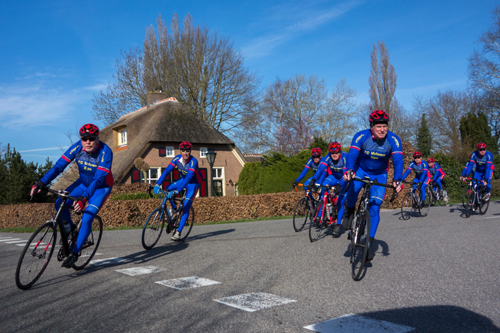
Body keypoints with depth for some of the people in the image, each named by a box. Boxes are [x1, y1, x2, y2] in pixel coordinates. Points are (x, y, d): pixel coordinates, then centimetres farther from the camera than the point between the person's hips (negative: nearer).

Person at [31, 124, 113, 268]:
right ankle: (70, 228, 14)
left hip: (101, 187, -5)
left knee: (86, 219, -17)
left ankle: (74, 253, -1)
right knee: (59, 204, -15)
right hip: (83, 183, 5)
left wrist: (84, 197, -49)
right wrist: (41, 183, -34)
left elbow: (99, 178, -36)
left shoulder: (105, 152, -30)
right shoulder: (77, 147, -17)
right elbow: (59, 165, -21)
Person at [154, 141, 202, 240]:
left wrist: (176, 191, -53)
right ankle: (175, 211, 3)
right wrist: (157, 184, -38)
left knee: (186, 207, -15)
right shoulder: (177, 158, -19)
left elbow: (189, 178, -43)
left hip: (193, 183, -5)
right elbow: (167, 171, -24)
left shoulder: (193, 161, -33)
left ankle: (178, 232, -11)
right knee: (168, 189, -19)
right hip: (183, 180, 5)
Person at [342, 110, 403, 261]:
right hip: (361, 169, -1)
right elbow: (352, 154, -35)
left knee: (375, 208, -10)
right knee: (354, 188, -35)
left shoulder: (393, 140, -20)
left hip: (379, 175, 1)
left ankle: (369, 244, -3)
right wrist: (349, 170, -55)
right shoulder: (361, 136, -23)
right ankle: (349, 210, -2)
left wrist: (397, 179, -47)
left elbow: (398, 161, -30)